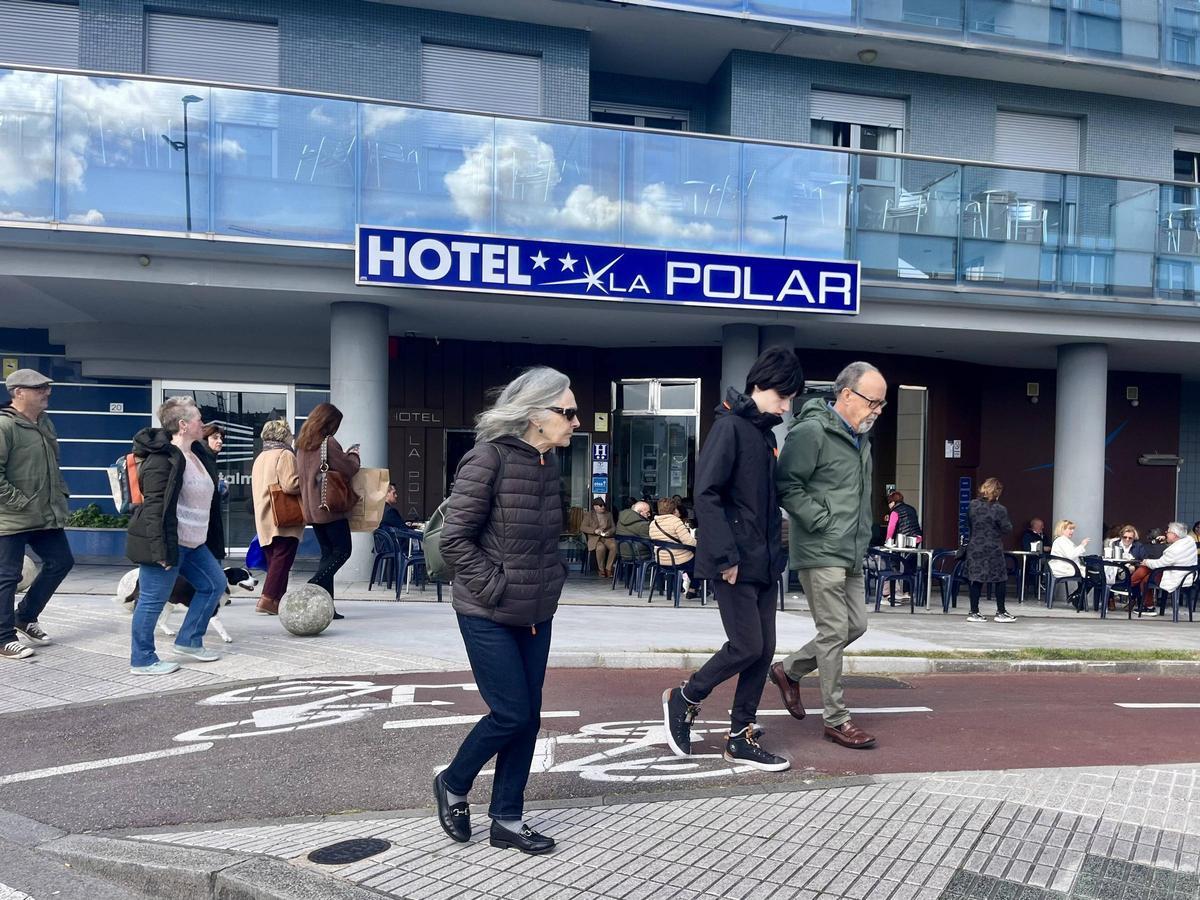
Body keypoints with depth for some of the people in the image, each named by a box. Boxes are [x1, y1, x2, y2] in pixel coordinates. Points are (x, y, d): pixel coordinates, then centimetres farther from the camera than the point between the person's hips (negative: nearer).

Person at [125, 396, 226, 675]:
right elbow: (155, 507, -22)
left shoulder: (197, 454, 13)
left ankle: (188, 642, 23)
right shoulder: (162, 459, -18)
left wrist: (213, 542, 22)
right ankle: (142, 660, 12)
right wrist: (161, 550, -24)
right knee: (153, 599, 0)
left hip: (192, 543, 10)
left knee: (215, 584, 14)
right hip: (166, 543, -10)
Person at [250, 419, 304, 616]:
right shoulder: (285, 455, -8)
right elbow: (290, 485, -21)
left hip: (264, 521, 9)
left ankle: (276, 600, 11)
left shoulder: (260, 458, 20)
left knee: (274, 561, 11)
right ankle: (268, 599, -13)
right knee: (282, 559, -7)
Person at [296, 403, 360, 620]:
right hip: (330, 506, -8)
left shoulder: (302, 444, 13)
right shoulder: (329, 443, -12)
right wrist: (353, 455, 8)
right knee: (342, 550, 1)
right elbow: (349, 470, -11)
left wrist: (344, 455, 18)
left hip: (311, 508, 8)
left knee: (327, 552, 12)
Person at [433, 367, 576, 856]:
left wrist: (553, 578, 7)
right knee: (511, 714, -2)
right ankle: (452, 785, 26)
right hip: (488, 615, -7)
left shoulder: (549, 462, 5)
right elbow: (454, 539, -17)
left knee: (528, 717, 10)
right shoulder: (488, 458, -18)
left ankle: (506, 820, 26)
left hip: (536, 614, 7)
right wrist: (498, 590, -17)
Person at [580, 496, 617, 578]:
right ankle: (601, 570, -19)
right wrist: (594, 530, -15)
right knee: (601, 547, -37)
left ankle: (608, 569, -21)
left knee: (614, 546, -31)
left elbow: (613, 527, 15)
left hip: (607, 537, 3)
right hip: (594, 538, -3)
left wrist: (609, 532, -9)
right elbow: (582, 527, -1)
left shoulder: (609, 514, 20)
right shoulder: (588, 515, 9)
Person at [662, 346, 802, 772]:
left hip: (764, 562, 8)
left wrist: (776, 553, 12)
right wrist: (725, 556, -21)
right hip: (735, 563, -8)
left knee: (764, 649, 9)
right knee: (747, 647, -5)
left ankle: (741, 737, 20)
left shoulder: (766, 432, 14)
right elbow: (706, 494, -19)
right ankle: (684, 698, 18)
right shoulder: (730, 426, -12)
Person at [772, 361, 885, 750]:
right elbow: (786, 485, -19)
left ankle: (789, 670, 30)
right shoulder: (811, 431, -14)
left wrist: (862, 535, 15)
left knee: (855, 625, 14)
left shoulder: (861, 437, 15)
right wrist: (823, 521, -18)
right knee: (834, 632, -3)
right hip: (821, 553, -9)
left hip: (852, 553, 9)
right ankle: (837, 720, 9)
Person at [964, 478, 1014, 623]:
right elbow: (1007, 529, -9)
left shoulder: (972, 505, 0)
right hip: (993, 550, -5)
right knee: (1000, 579, 9)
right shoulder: (999, 510, -15)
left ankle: (974, 612, 10)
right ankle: (1001, 612, 14)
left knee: (976, 579, 8)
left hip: (974, 548, 5)